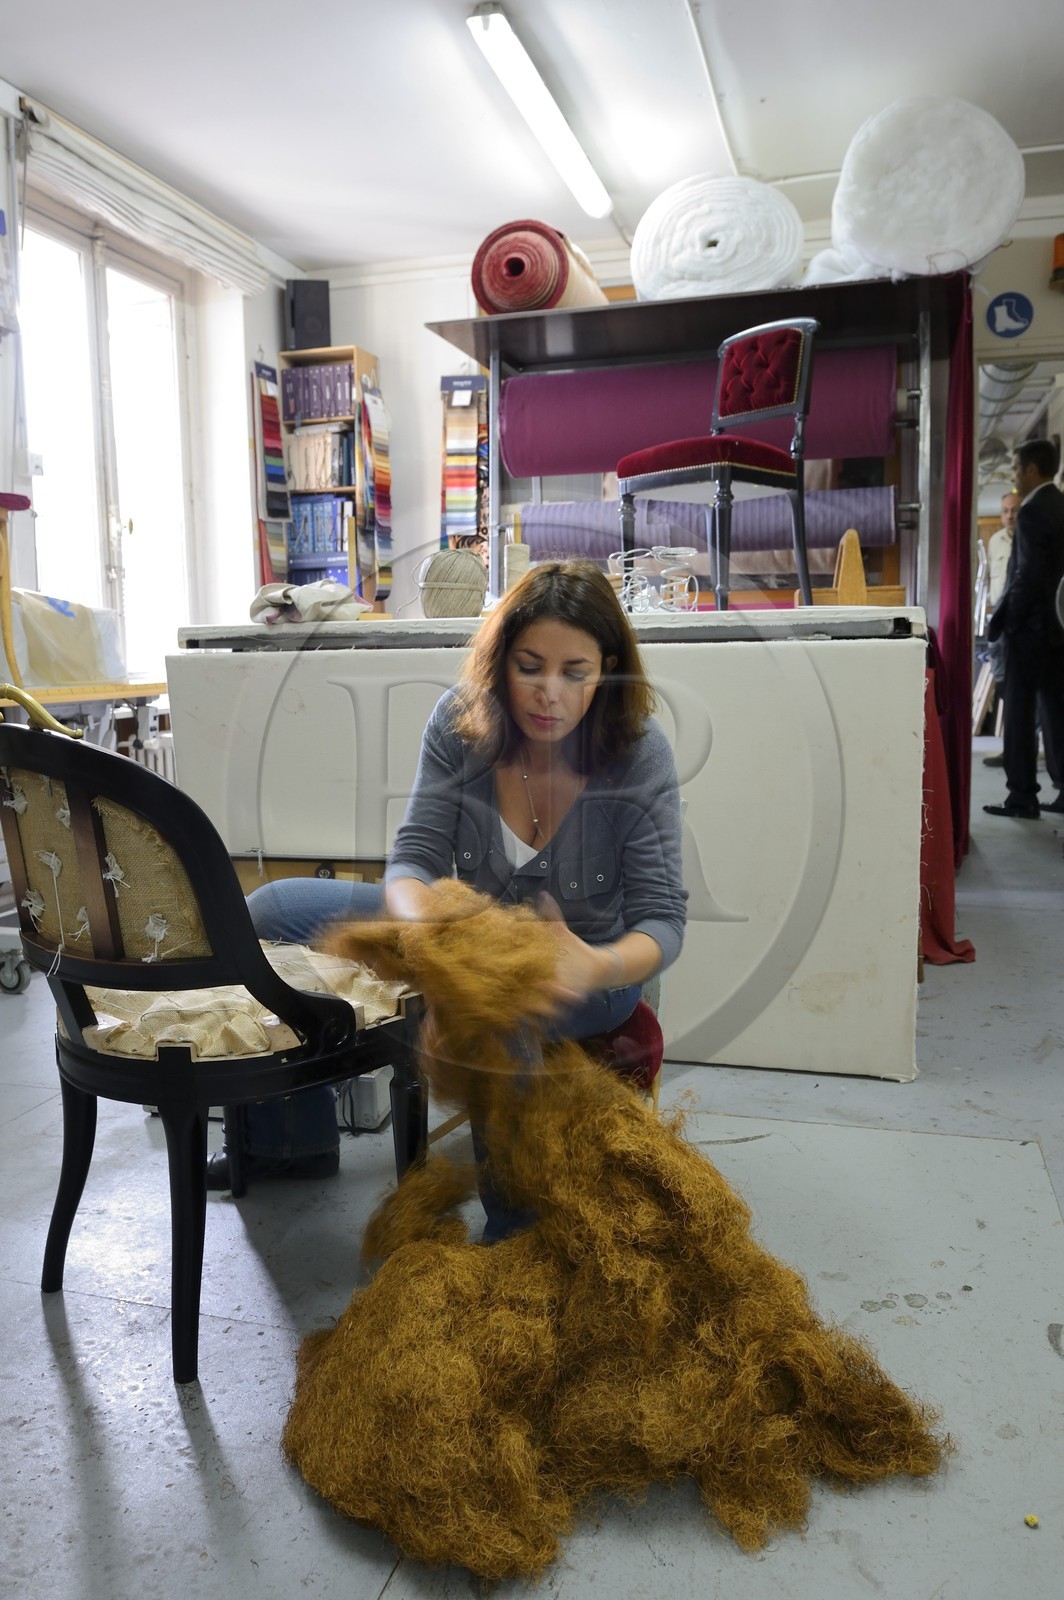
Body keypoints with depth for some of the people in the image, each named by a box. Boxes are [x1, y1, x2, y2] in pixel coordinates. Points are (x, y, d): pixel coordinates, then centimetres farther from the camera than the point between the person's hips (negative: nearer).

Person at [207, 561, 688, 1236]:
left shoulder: (640, 753, -23)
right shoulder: (460, 720, -15)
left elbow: (663, 920, -23)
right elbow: (415, 858, -16)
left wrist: (598, 968, -47)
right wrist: (422, 926, -41)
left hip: (587, 961, -4)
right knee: (269, 910, -2)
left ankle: (517, 1225, -12)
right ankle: (296, 1141, 14)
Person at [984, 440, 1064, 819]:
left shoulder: (1033, 511, -13)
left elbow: (1029, 574, -19)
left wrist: (1002, 620, -12)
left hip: (1031, 624, -8)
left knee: (1020, 712, -3)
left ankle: (1022, 797, 0)